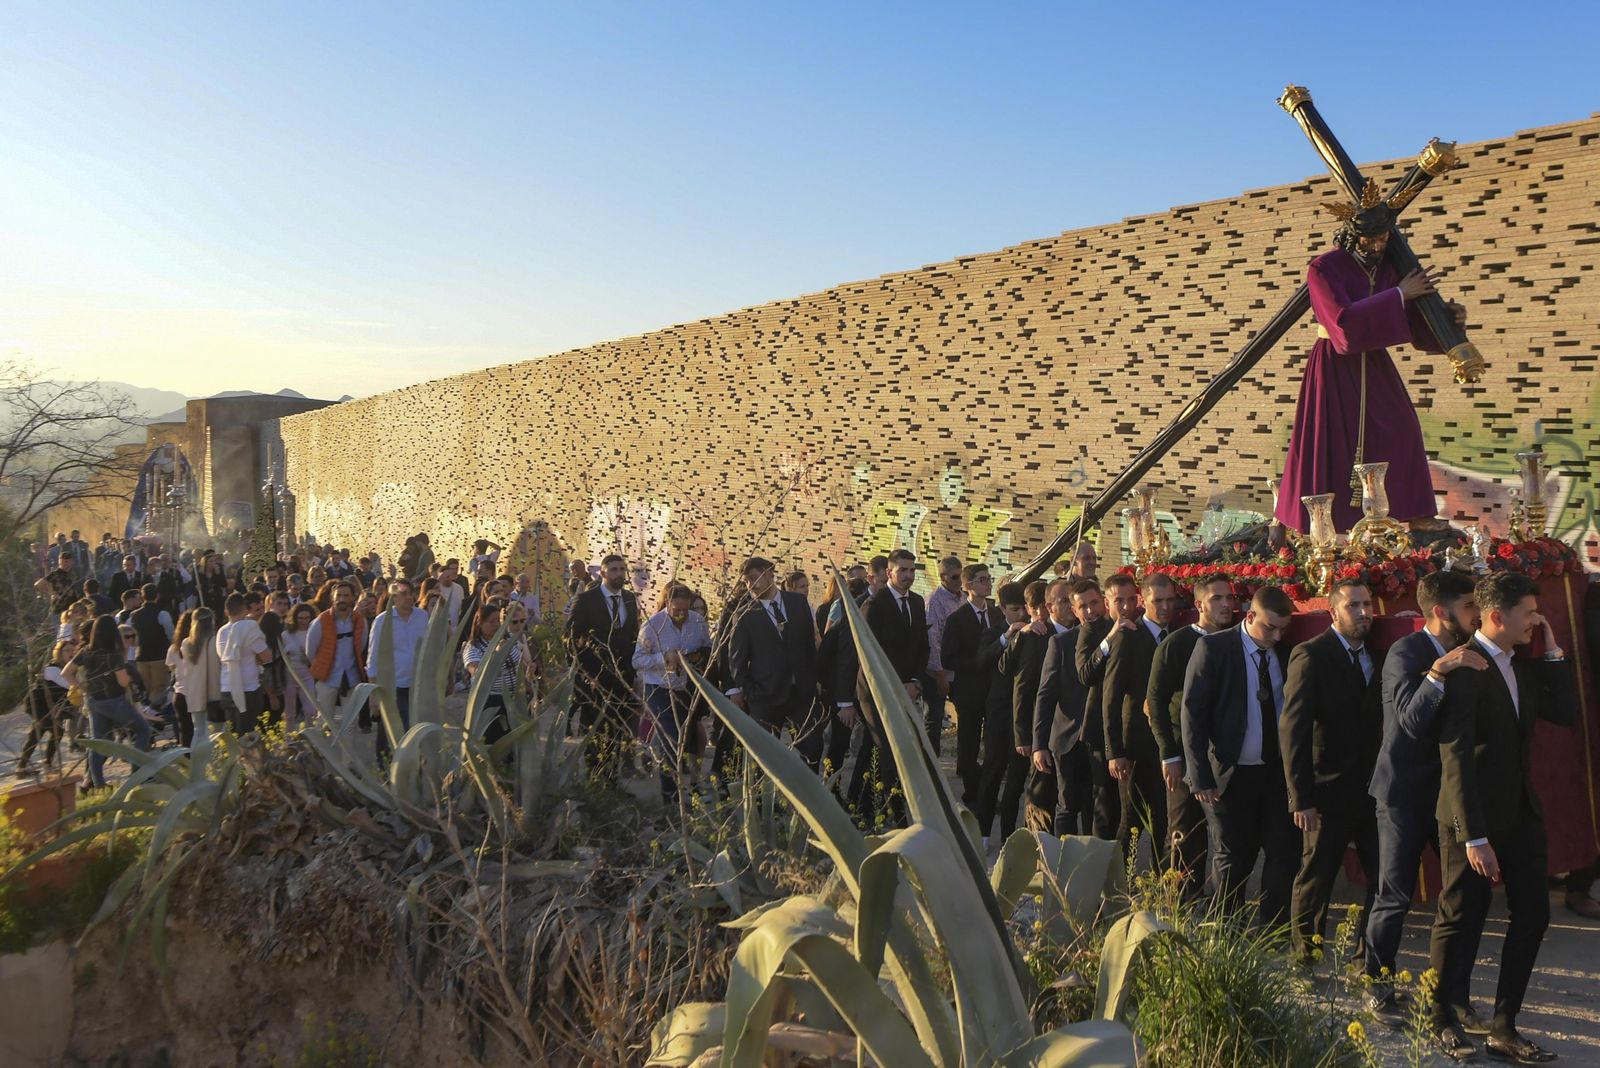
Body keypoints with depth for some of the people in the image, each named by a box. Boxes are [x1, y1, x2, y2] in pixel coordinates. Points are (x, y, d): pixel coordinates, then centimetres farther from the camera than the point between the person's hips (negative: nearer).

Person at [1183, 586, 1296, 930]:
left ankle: (1274, 928, 17)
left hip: (1278, 771, 4)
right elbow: (1193, 712, -10)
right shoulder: (1213, 648, -9)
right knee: (1233, 859, 7)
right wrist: (1201, 776, -13)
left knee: (1286, 853, 2)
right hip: (1232, 773, -4)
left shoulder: (1284, 653, 5)